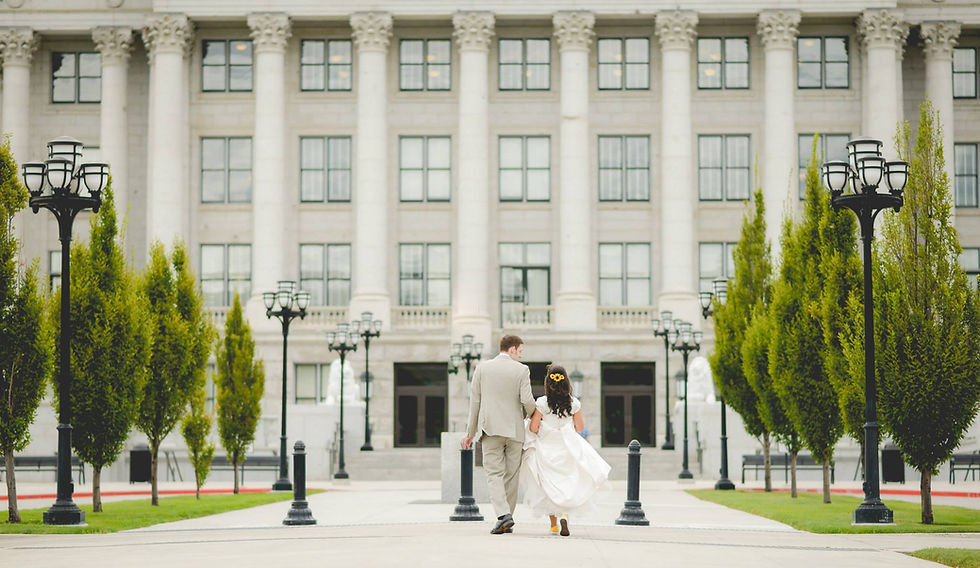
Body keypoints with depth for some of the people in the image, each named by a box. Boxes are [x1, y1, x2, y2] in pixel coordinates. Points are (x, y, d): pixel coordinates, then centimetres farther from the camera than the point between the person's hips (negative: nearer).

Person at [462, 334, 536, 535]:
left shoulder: (482, 368, 4)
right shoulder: (521, 370, -1)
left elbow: (475, 401, 5)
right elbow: (527, 400, -9)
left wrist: (470, 433, 11)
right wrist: (530, 414, 15)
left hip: (490, 429, 0)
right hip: (515, 430, 0)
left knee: (494, 474, -2)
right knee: (511, 475, 9)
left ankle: (503, 515, -22)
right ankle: (507, 520, 12)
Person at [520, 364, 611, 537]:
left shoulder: (542, 403, -13)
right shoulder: (574, 403, -6)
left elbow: (533, 428, -11)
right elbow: (580, 427, 3)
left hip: (546, 450, -1)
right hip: (568, 449, 1)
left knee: (549, 486, 13)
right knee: (568, 483, 10)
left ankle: (553, 524, 17)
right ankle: (565, 514, -15)